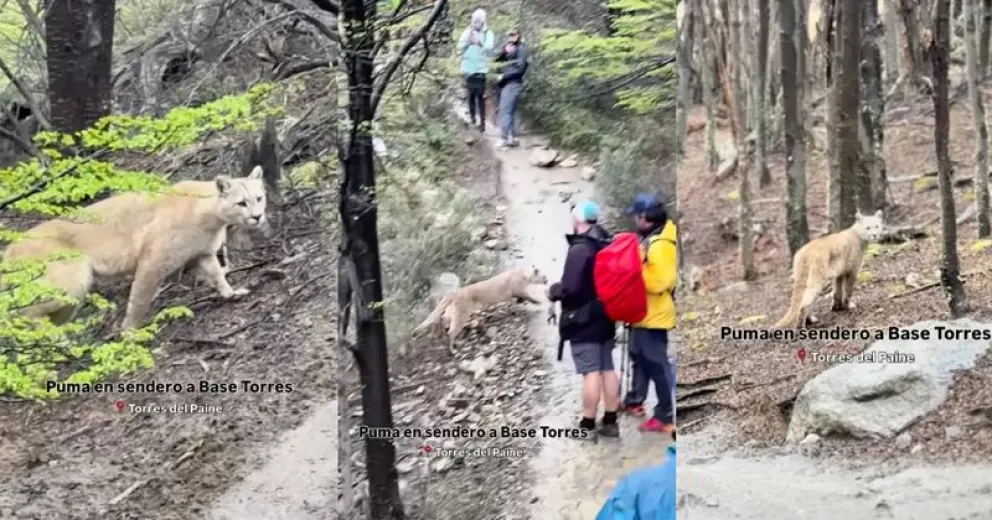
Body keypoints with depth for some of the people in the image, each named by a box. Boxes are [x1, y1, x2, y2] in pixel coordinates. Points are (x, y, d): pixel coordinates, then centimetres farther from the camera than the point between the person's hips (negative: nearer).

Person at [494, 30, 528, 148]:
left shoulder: (521, 49, -8)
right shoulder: (509, 47, 16)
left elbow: (520, 69, -16)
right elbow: (497, 59, 10)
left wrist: (503, 76, -13)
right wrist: (504, 51, -10)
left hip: (513, 83, -8)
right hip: (507, 83, 8)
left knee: (505, 111, -12)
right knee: (511, 111, 9)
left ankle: (505, 138, -14)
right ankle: (513, 137, 11)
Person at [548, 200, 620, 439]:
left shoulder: (580, 248, -18)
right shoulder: (608, 245, 9)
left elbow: (571, 288, -23)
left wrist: (553, 291, -5)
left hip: (583, 320, -8)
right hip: (605, 317, 8)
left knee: (591, 372, -7)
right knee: (607, 369, 10)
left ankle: (587, 426, -3)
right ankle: (610, 422, 15)